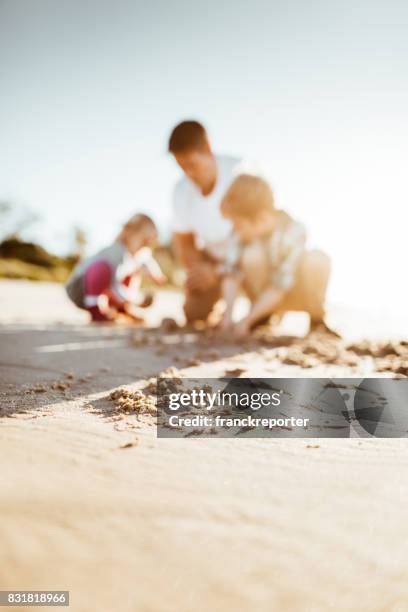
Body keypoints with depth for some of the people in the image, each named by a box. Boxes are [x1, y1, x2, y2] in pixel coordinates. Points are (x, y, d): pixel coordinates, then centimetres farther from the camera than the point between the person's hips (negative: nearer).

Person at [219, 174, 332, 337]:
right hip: (267, 290, 3)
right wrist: (227, 314, -29)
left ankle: (317, 318, -7)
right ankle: (263, 316, -4)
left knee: (317, 260, -34)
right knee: (252, 255, -29)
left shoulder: (293, 232, -30)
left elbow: (280, 286, -30)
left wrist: (246, 320, -29)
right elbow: (232, 274, -19)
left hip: (298, 294, -2)